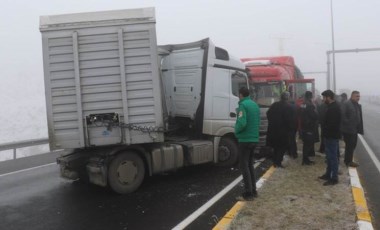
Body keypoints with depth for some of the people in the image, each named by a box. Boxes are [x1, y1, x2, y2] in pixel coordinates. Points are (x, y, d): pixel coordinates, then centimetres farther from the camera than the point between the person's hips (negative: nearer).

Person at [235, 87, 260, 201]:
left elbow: (242, 123, -23)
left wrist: (236, 131, -7)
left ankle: (248, 193, -3)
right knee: (250, 165, 17)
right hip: (254, 139, 8)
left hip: (245, 139, -8)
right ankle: (253, 191, 21)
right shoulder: (255, 105, 13)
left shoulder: (243, 105, -14)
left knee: (244, 166, -3)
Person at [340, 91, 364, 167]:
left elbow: (359, 117, 11)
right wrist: (347, 123, -18)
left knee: (352, 145, 15)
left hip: (354, 129, 8)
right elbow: (342, 115, -23)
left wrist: (360, 129, 6)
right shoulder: (346, 104, -14)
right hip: (348, 129, -8)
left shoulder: (358, 105, 12)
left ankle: (348, 160, 29)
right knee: (350, 145, 1)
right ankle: (348, 161, 14)